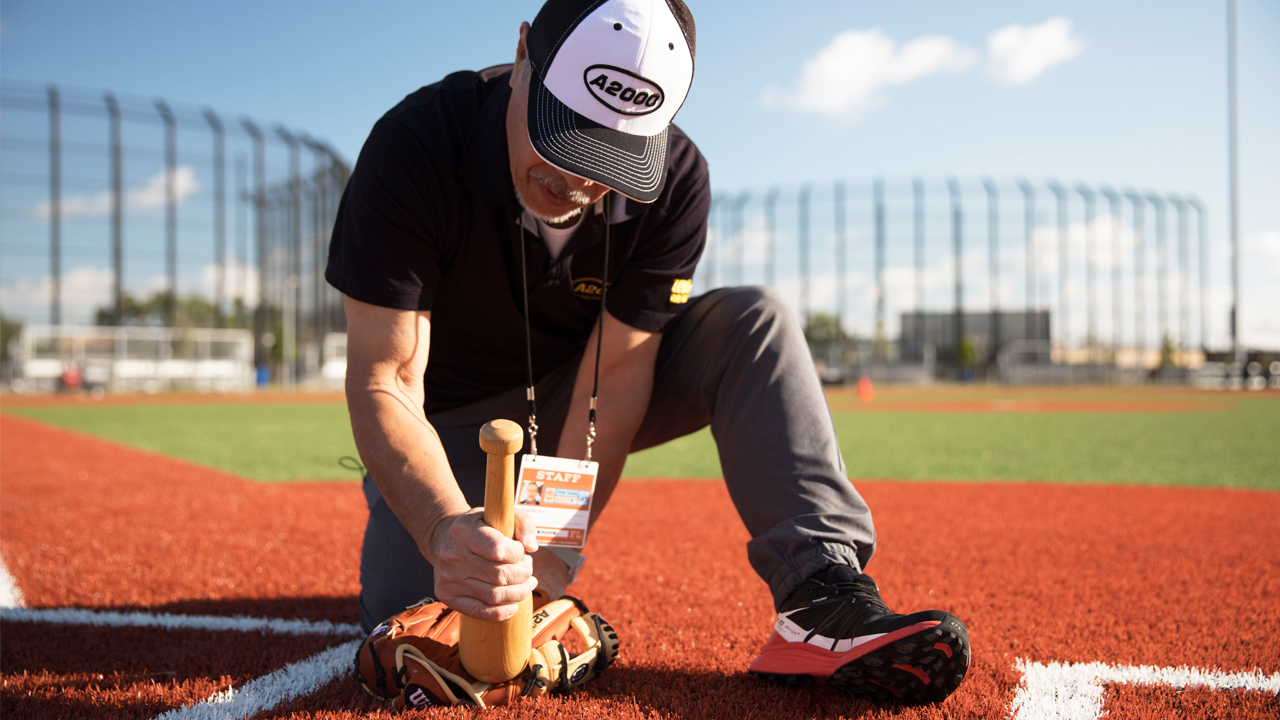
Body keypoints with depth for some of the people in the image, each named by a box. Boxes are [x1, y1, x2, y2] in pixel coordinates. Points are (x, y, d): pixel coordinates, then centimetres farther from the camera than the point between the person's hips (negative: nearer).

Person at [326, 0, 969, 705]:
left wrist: (557, 549, -31)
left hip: (572, 405, 2)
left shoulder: (676, 181, -21)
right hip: (454, 421, -1)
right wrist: (446, 529, -49)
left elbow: (614, 379, -20)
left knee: (754, 321, -21)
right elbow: (385, 381, -31)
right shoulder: (416, 145, -28)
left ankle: (823, 600, -25)